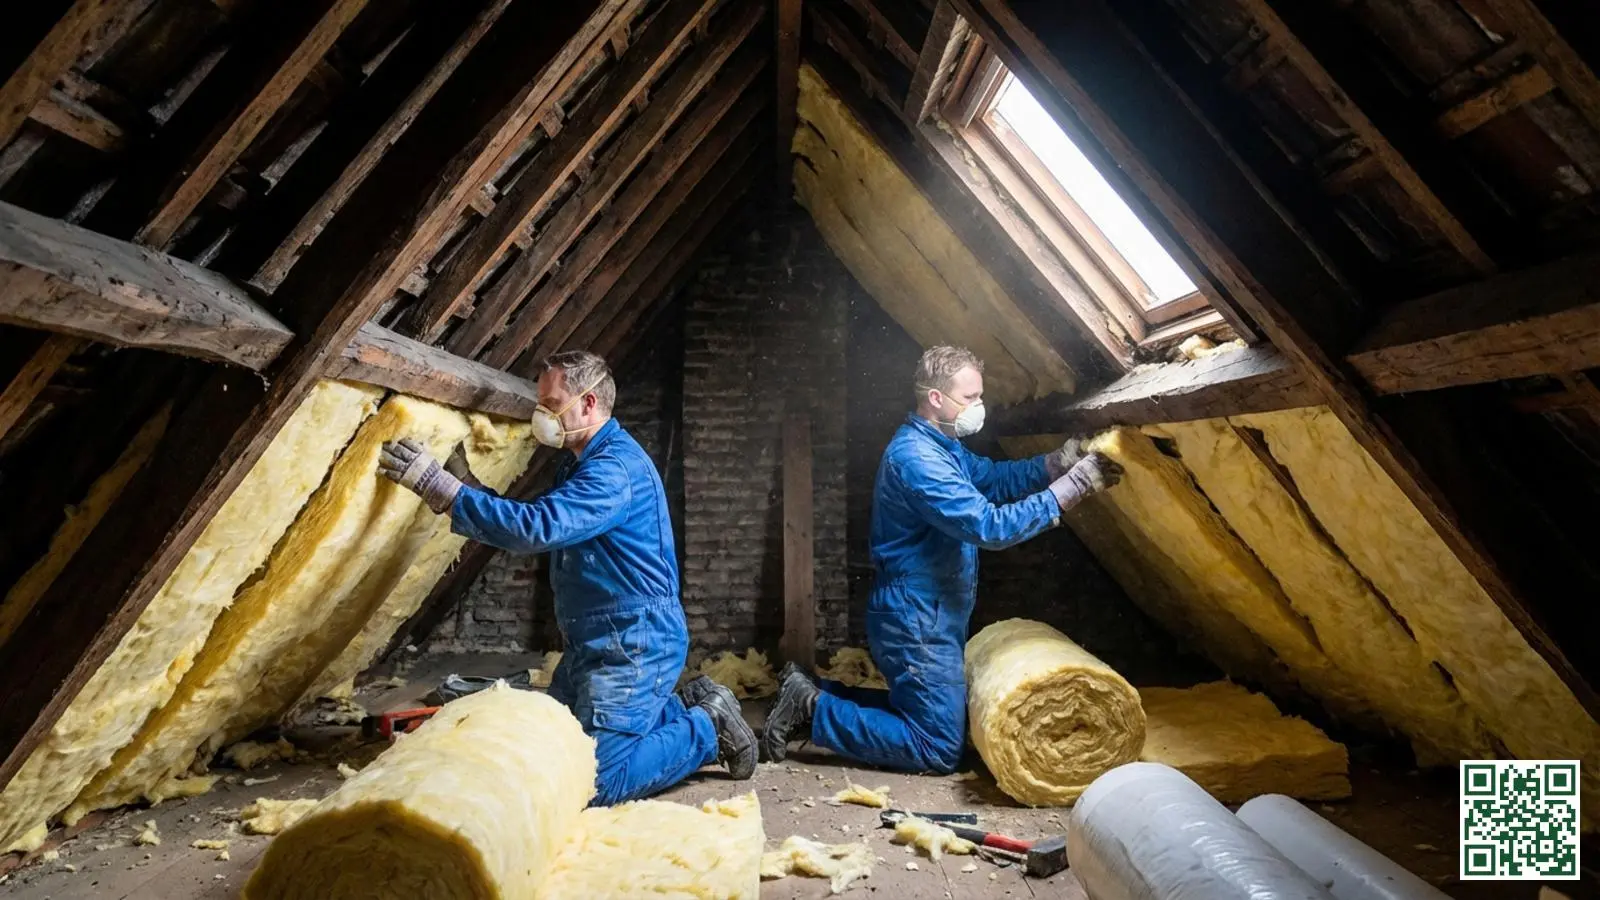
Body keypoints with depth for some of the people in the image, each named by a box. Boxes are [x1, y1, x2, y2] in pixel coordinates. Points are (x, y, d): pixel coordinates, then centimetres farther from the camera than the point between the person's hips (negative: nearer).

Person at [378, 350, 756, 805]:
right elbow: (538, 520, 15)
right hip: (592, 642, 11)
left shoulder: (615, 466, -21)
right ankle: (685, 707, 22)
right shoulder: (583, 463, 14)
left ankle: (707, 728, 8)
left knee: (596, 783, -10)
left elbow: (536, 527, -32)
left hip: (633, 644, -11)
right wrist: (465, 486, 4)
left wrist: (442, 487, -28)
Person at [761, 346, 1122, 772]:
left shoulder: (943, 447, 9)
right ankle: (814, 710, 2)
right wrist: (1070, 487, -23)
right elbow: (990, 526, -28)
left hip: (931, 617, 10)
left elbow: (996, 478, 17)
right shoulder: (916, 457, -24)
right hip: (916, 620, -10)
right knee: (940, 750, -3)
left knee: (917, 708, 23)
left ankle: (815, 695, 22)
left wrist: (1055, 463, 1)